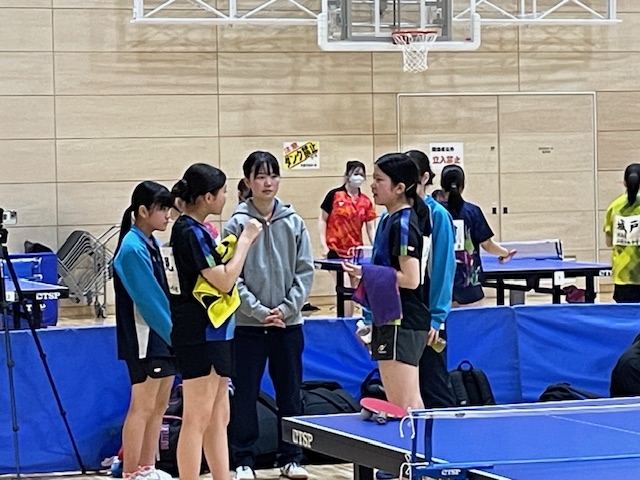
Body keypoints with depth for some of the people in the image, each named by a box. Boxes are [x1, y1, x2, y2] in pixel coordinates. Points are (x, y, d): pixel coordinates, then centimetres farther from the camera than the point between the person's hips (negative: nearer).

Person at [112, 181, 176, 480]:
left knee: (159, 405, 12)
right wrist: (172, 332, -13)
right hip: (145, 340, -9)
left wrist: (173, 333, 9)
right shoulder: (133, 248, -16)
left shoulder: (151, 244, 11)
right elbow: (148, 300, -18)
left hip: (163, 338, 9)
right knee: (142, 408, -4)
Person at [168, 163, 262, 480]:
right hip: (200, 336, -10)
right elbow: (225, 280, -18)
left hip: (213, 333, 10)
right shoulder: (190, 232, -17)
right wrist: (245, 240, -10)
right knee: (197, 421, -7)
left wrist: (239, 243, 9)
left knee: (219, 418, 12)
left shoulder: (194, 229, 13)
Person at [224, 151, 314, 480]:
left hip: (288, 323, 2)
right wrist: (258, 311, -13)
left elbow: (305, 272, 2)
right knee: (244, 396, 2)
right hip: (248, 325, -2)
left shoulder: (293, 223, 3)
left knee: (290, 394, 8)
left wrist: (286, 308, -9)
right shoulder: (237, 224, -4)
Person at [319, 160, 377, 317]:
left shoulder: (366, 202, 3)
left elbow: (370, 228, 4)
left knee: (354, 290, 9)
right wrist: (324, 245, -8)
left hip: (356, 251, 4)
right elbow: (322, 220, -1)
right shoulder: (334, 195, -5)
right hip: (335, 250, -4)